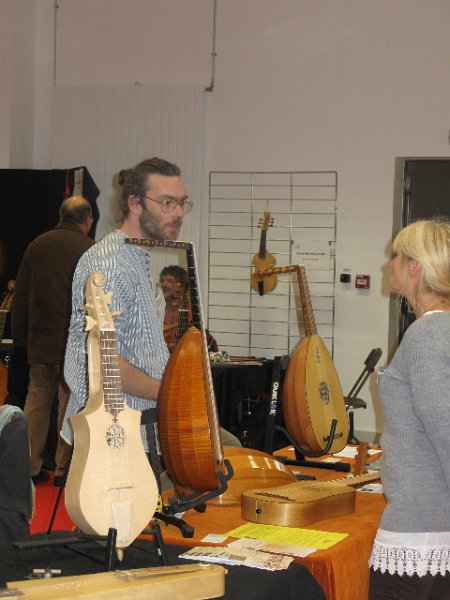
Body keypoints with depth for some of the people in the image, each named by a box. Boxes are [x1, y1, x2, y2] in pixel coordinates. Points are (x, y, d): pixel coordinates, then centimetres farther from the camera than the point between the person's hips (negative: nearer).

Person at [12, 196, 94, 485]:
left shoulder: (37, 245, 7)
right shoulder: (90, 250, -7)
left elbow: (20, 296, 10)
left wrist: (20, 336, 17)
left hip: (40, 340, 4)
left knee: (37, 399, 11)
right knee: (71, 402, 5)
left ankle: (31, 467, 13)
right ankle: (64, 468, 9)